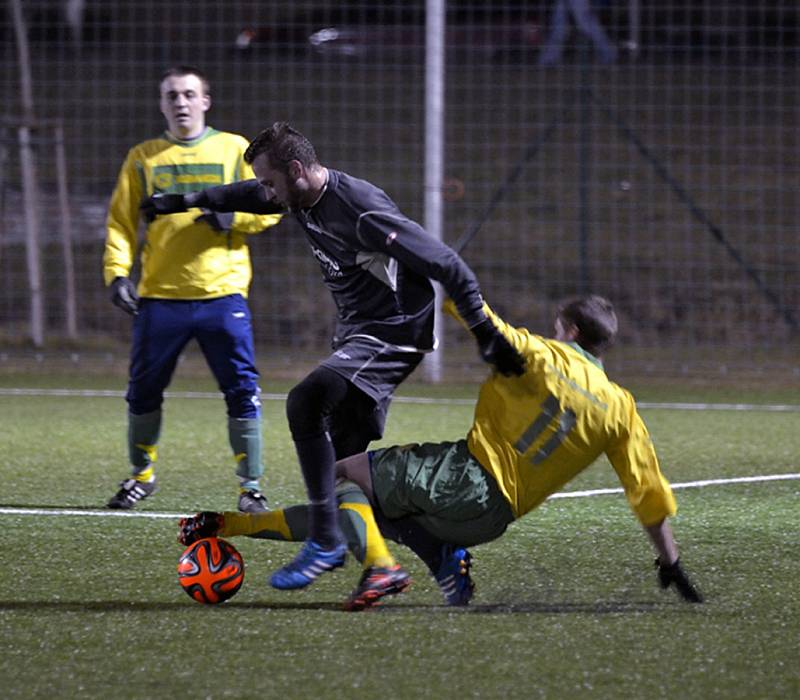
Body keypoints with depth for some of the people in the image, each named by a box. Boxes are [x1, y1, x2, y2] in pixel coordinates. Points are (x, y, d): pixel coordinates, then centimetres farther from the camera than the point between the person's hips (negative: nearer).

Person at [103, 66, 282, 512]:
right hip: (160, 295, 1)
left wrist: (232, 216, -13)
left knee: (242, 390, -7)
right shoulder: (143, 158, 11)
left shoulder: (234, 149, 8)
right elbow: (121, 221, 9)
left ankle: (251, 485, 1)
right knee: (144, 389, 5)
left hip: (223, 292, -1)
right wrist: (118, 272, -6)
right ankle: (142, 475, 24)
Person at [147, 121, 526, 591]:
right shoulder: (305, 199, 3)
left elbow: (446, 265, -23)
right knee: (343, 457, 6)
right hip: (357, 332, 10)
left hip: (395, 331, -10)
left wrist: (486, 334, -22)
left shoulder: (362, 210, -24)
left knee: (305, 403, -26)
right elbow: (250, 197, 28)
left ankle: (325, 542, -24)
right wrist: (186, 202, 38)